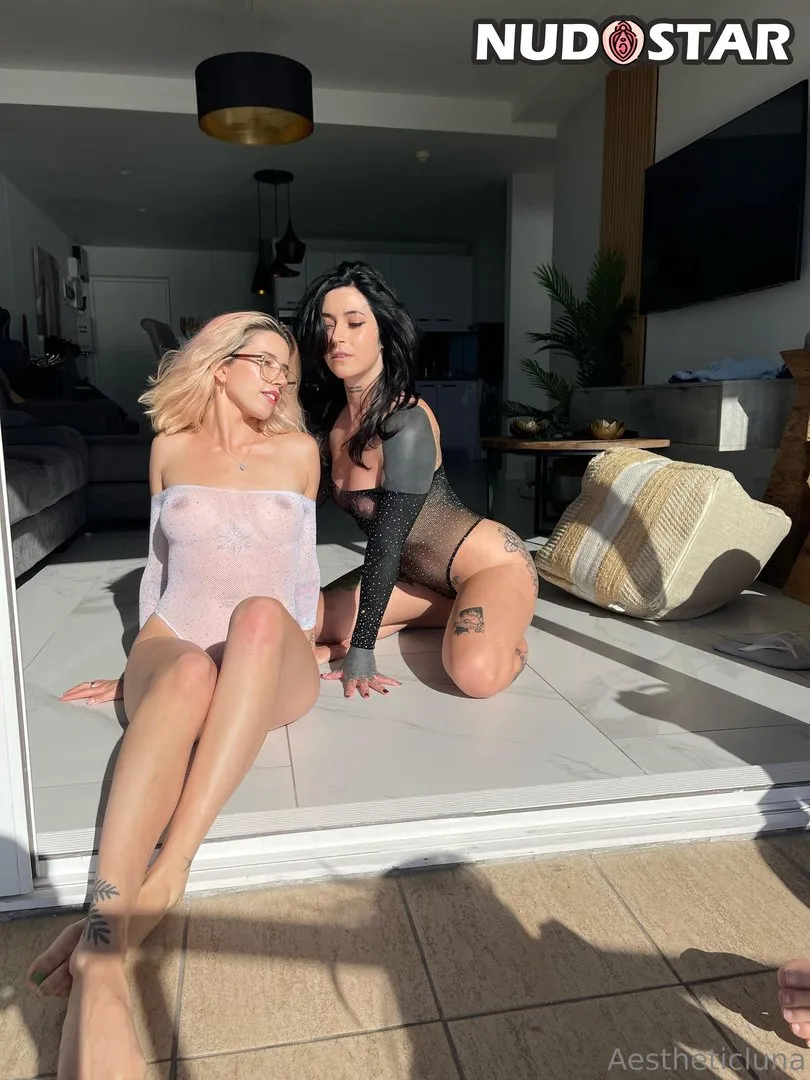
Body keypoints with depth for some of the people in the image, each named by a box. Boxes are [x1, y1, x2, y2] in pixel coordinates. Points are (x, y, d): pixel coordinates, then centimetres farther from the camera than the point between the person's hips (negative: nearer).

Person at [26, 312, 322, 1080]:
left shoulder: (298, 451, 11)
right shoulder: (172, 446, 12)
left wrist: (298, 655, 17)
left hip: (271, 667, 0)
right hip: (175, 649, 0)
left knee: (261, 616, -37)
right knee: (190, 671, -39)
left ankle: (163, 879, -40)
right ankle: (102, 957, -49)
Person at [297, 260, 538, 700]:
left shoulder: (406, 421, -25)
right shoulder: (333, 420, -2)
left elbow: (387, 542, -27)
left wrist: (360, 648, -26)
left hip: (490, 563, -8)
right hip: (417, 574, 8)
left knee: (475, 673, -36)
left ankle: (503, 631, 3)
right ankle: (450, 610, 7)